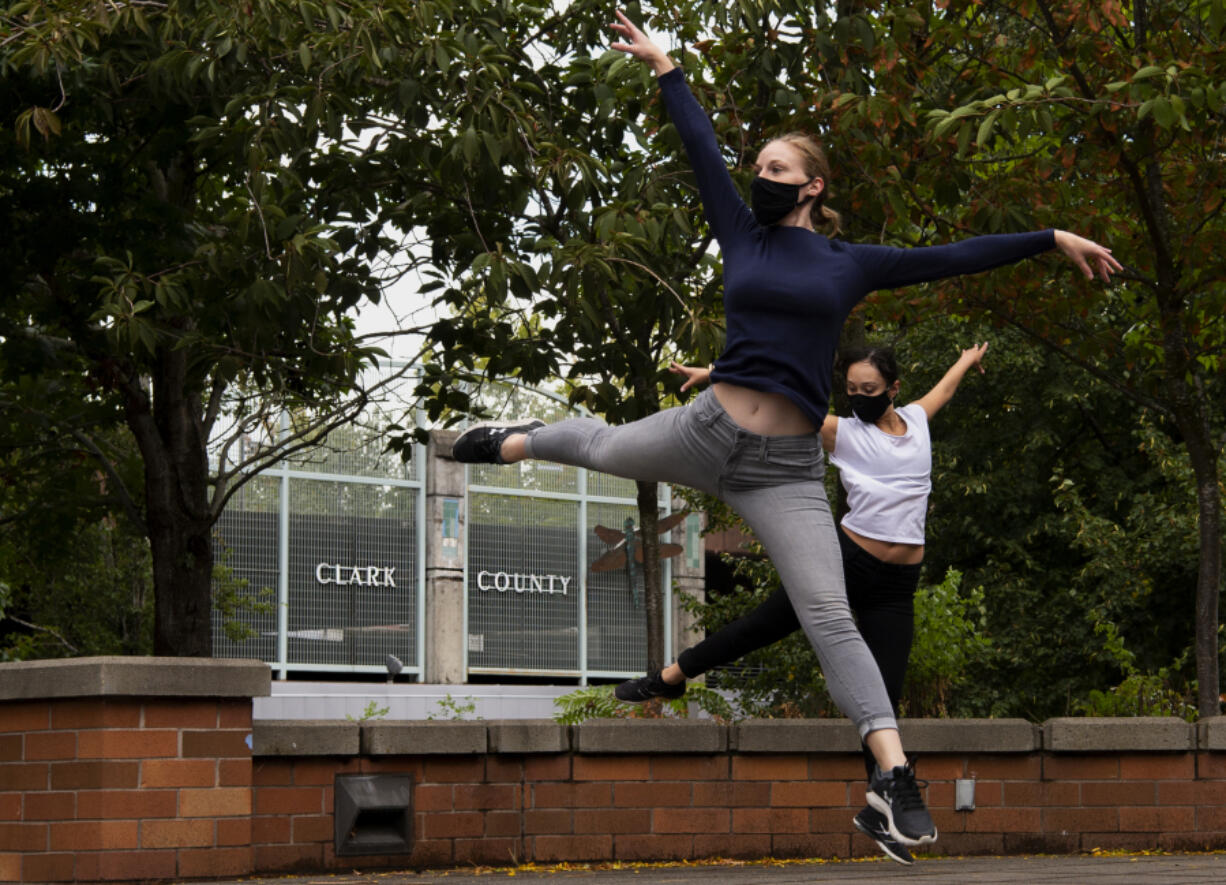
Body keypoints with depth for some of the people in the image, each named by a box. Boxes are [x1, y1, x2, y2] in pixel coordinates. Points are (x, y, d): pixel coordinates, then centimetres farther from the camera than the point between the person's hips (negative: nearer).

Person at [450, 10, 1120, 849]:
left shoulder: (851, 264, 5)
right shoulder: (744, 239, 9)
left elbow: (953, 257, 7)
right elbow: (703, 149, 12)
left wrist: (1052, 237, 7)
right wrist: (663, 66, 17)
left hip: (786, 468, -2)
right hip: (707, 431, 2)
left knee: (831, 618, -9)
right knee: (604, 446, 25)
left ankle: (894, 777, -15)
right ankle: (518, 439, 61)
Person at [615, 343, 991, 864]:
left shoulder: (916, 419, 9)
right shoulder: (844, 432, -2)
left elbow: (942, 391, 31)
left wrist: (967, 363, 49)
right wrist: (715, 374, -18)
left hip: (896, 586, 2)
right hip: (844, 562, -2)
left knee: (883, 697, 1)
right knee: (761, 626, 2)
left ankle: (878, 812, 8)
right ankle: (670, 679, 23)